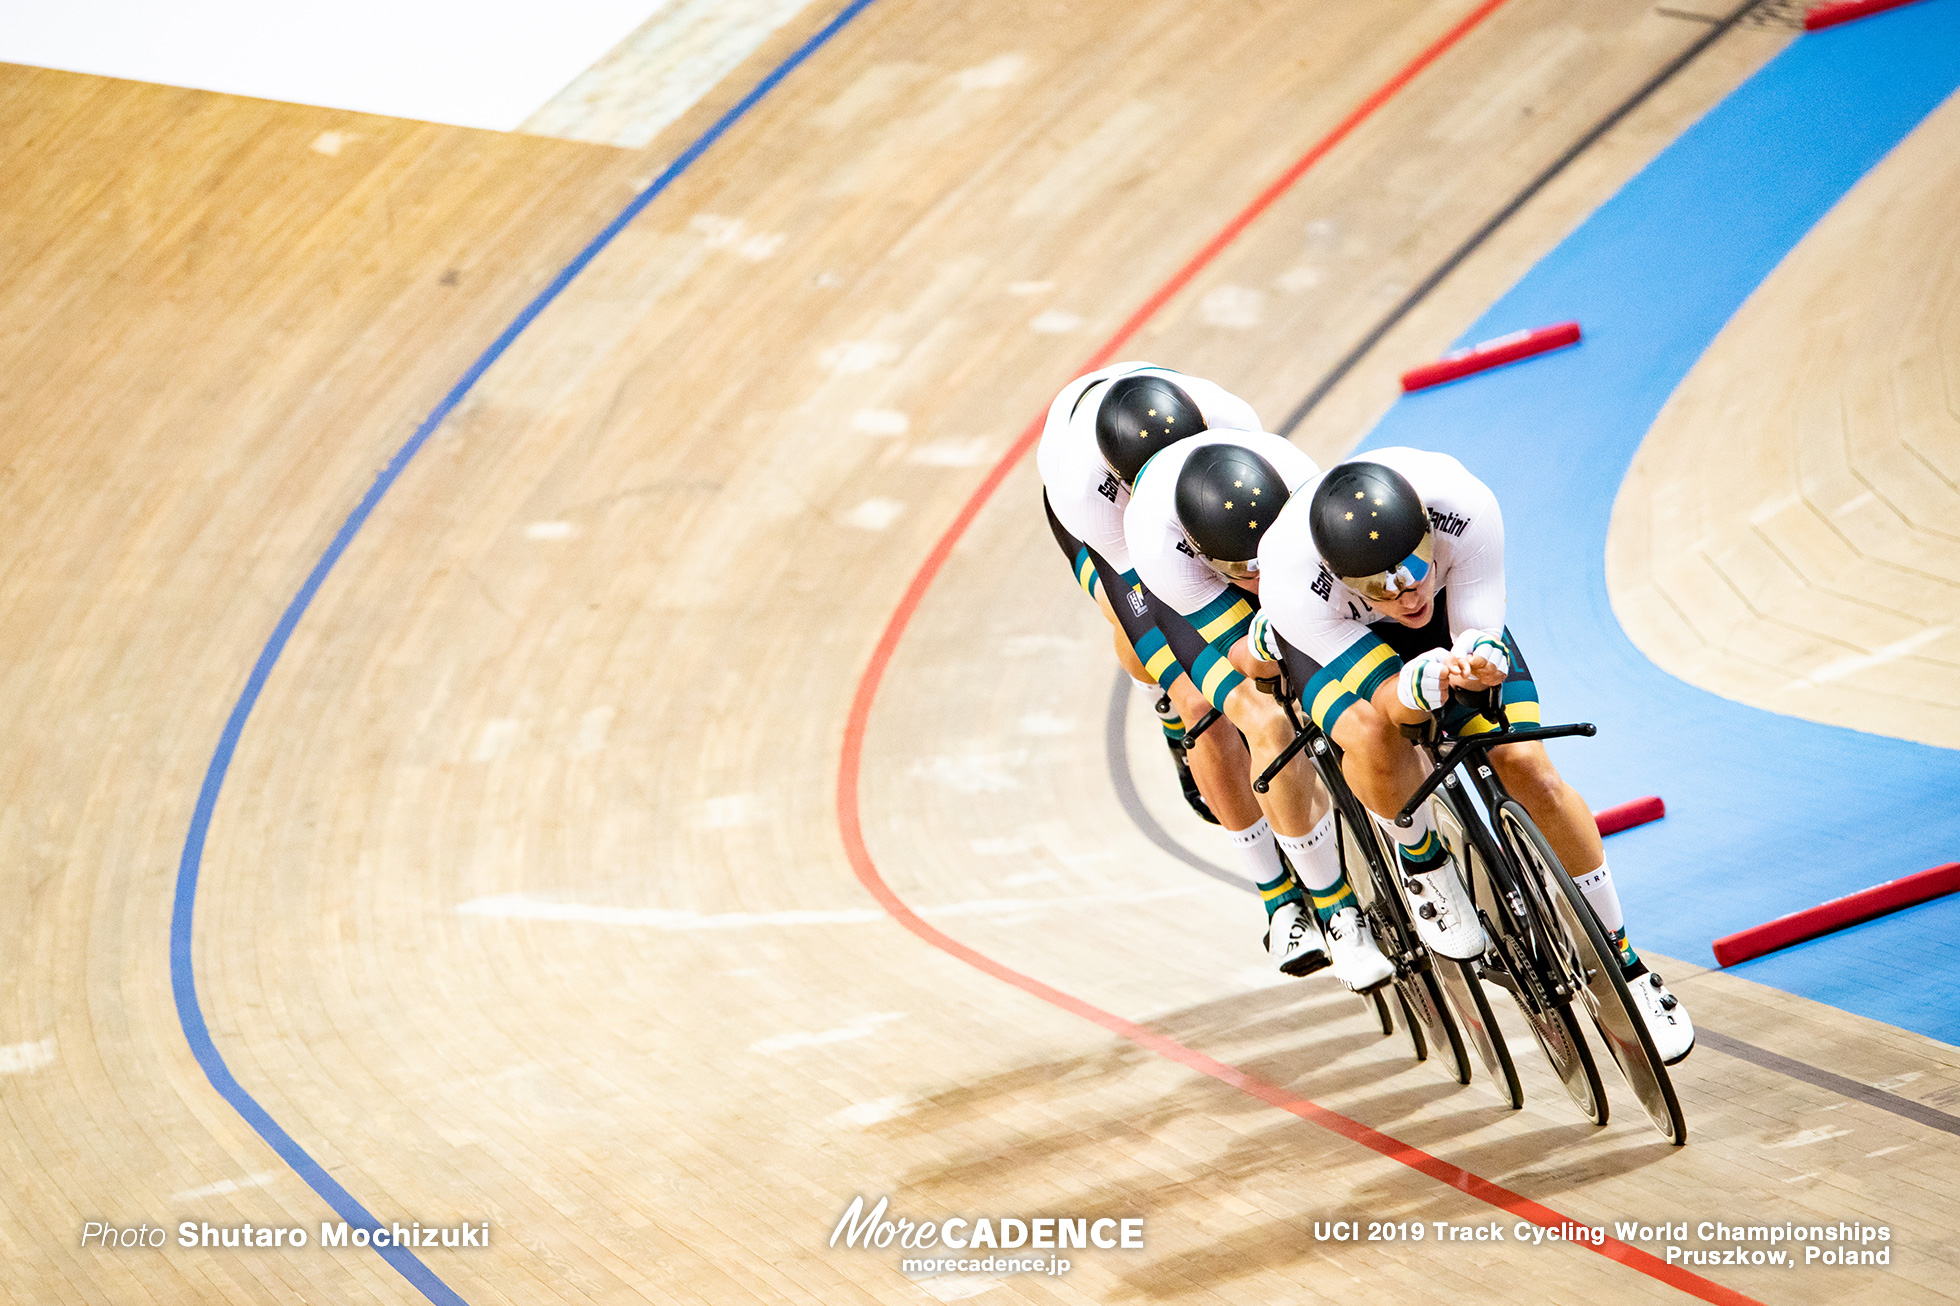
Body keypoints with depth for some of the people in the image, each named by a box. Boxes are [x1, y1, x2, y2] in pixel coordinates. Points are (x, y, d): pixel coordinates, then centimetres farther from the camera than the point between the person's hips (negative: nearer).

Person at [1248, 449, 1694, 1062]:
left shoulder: (1466, 506, -38)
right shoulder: (1294, 584, -41)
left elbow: (1476, 631, -24)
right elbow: (1382, 696, -30)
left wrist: (1484, 657, -48)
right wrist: (1429, 681, -54)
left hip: (1450, 605, 2)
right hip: (1336, 628, -2)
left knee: (1530, 770, -12)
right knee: (1371, 735, -36)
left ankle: (1625, 965, 7)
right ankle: (1423, 862, -2)